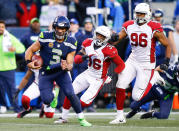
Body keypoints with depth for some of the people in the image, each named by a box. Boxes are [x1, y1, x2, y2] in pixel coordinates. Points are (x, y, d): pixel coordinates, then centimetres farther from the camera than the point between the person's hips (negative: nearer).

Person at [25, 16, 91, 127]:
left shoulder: (70, 43, -8)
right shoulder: (46, 38, -14)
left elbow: (70, 62, -10)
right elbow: (30, 50, -7)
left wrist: (67, 67, -35)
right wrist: (29, 62, -25)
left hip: (61, 72, 1)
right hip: (45, 72, -1)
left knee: (70, 93, -18)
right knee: (46, 100, -12)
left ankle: (81, 119, -4)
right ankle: (52, 96, 29)